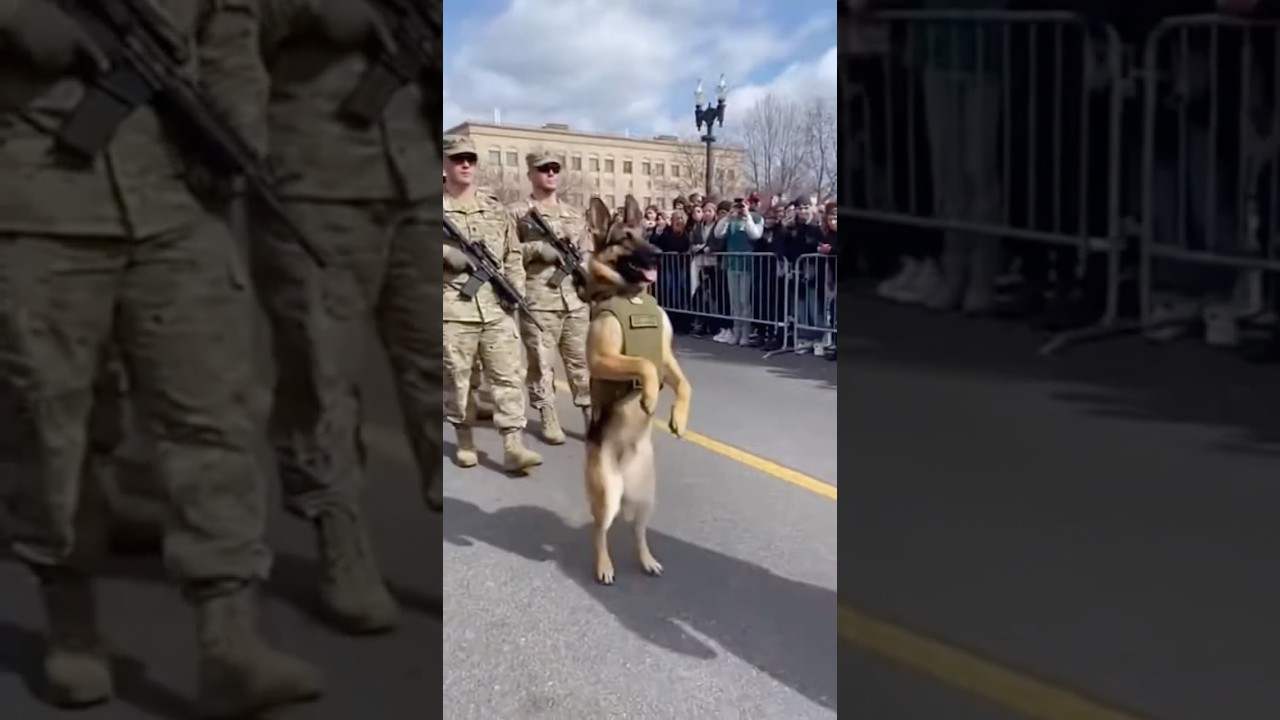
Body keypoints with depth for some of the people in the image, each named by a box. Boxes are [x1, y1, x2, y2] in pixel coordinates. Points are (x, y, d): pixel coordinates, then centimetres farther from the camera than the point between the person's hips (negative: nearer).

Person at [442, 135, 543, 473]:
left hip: (498, 308, 3)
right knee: (456, 379, 5)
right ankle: (465, 440, 21)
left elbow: (514, 255, 19)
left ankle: (513, 446, -6)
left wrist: (515, 287, 4)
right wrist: (446, 253, -15)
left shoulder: (496, 210, 15)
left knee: (508, 376, -4)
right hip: (452, 309, -2)